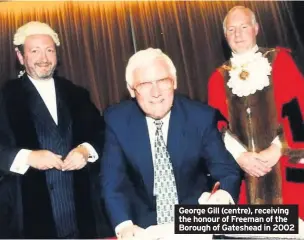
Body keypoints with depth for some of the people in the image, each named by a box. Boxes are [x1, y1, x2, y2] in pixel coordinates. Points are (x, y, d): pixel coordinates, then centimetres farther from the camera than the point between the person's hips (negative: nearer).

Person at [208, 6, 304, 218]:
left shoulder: (279, 60, 7)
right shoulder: (219, 77, 12)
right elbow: (219, 123, 5)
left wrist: (277, 148, -13)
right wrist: (239, 155, -10)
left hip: (285, 163, -1)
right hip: (242, 168, 2)